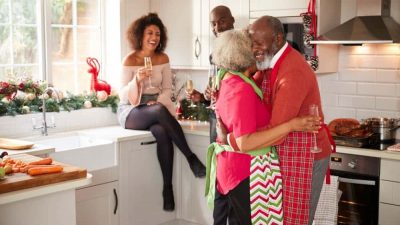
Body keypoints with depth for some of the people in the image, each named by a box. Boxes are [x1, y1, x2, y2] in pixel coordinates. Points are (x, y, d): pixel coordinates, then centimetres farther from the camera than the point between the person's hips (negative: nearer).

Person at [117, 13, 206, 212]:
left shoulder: (163, 58, 5)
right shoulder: (130, 60, -6)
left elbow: (167, 89, 7)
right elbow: (123, 95, -8)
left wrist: (158, 101, -14)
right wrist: (137, 79, -26)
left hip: (156, 109, 3)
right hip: (130, 111, -3)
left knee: (162, 132, -33)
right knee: (160, 112, -37)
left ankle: (168, 187, -25)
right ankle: (191, 158, -30)